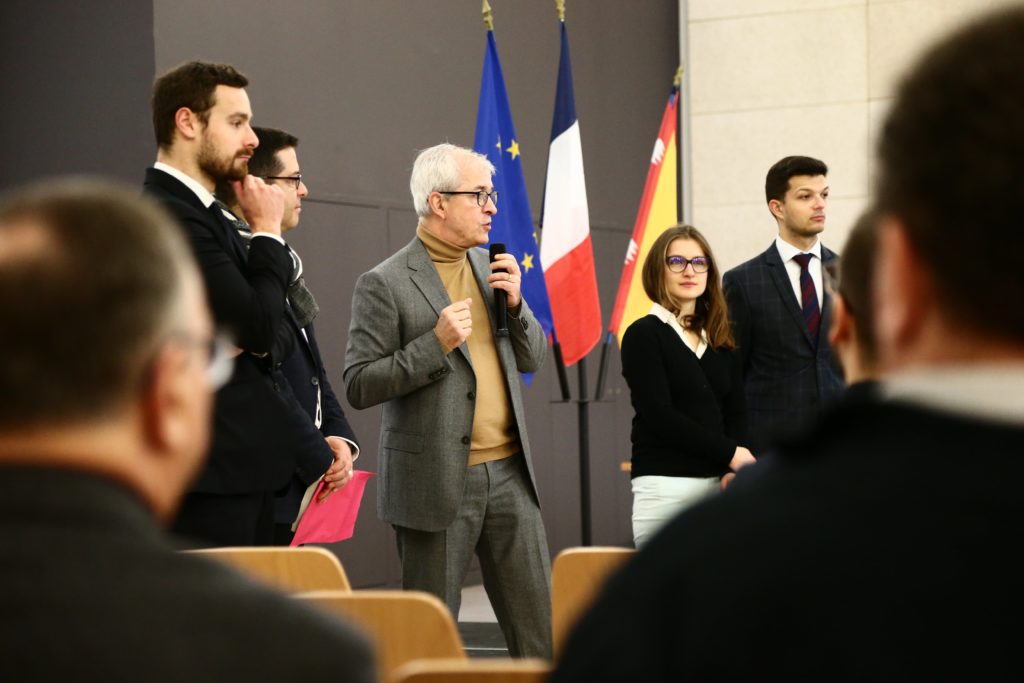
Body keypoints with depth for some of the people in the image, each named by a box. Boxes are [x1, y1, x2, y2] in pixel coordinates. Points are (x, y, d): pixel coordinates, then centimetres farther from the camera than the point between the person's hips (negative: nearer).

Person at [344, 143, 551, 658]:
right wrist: (436, 343, -19)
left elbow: (533, 359, 16)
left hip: (508, 472, 6)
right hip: (436, 481, -6)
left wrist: (515, 304, -2)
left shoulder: (491, 267, 12)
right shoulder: (384, 284, -8)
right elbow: (359, 386, -11)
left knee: (539, 625, 6)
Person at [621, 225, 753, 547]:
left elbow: (735, 412, 9)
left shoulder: (720, 341, 16)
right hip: (665, 486, -5)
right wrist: (730, 453, -9)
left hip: (718, 483, 5)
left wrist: (734, 471, -9)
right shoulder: (643, 335, 0)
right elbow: (659, 415, -8)